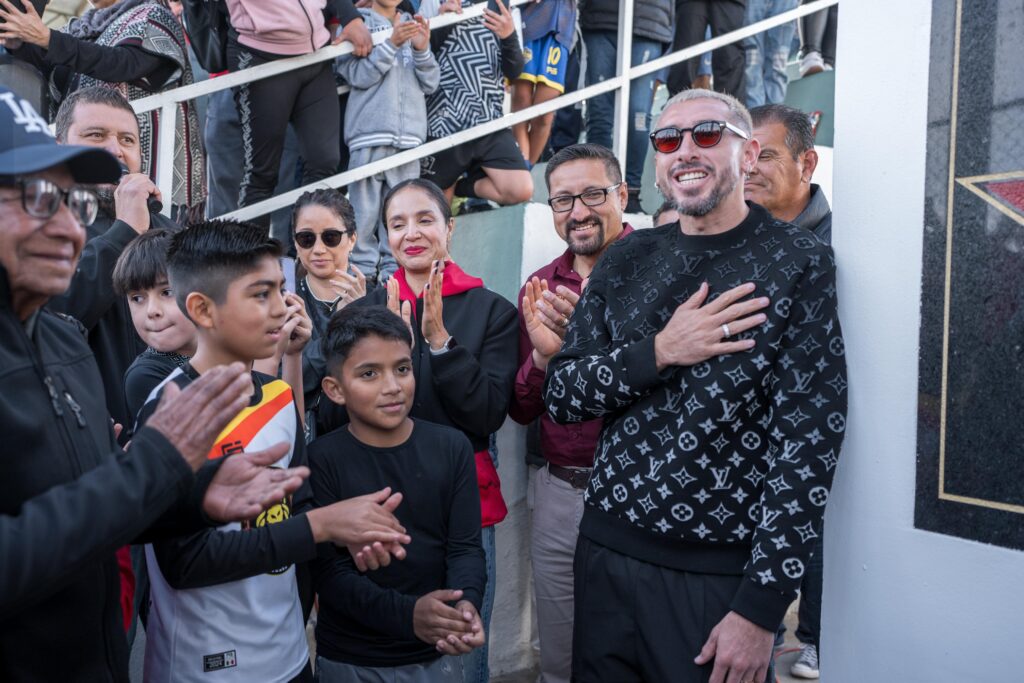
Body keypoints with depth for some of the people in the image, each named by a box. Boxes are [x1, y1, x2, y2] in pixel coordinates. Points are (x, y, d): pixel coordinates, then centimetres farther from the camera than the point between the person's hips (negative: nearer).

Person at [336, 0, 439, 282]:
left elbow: (430, 83, 12)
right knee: (365, 209, -5)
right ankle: (363, 271, 3)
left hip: (409, 134, 3)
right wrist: (392, 43, -13)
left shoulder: (415, 26, 18)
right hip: (369, 132, -3)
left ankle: (396, 272, 9)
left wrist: (422, 49, -4)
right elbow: (357, 74, -6)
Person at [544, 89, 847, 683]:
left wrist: (760, 608, -15)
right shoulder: (626, 260, 5)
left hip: (723, 575, -4)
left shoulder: (799, 264, -7)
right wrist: (657, 352, -15)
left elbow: (809, 439, -12)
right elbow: (562, 397, 2)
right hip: (607, 553, 4)